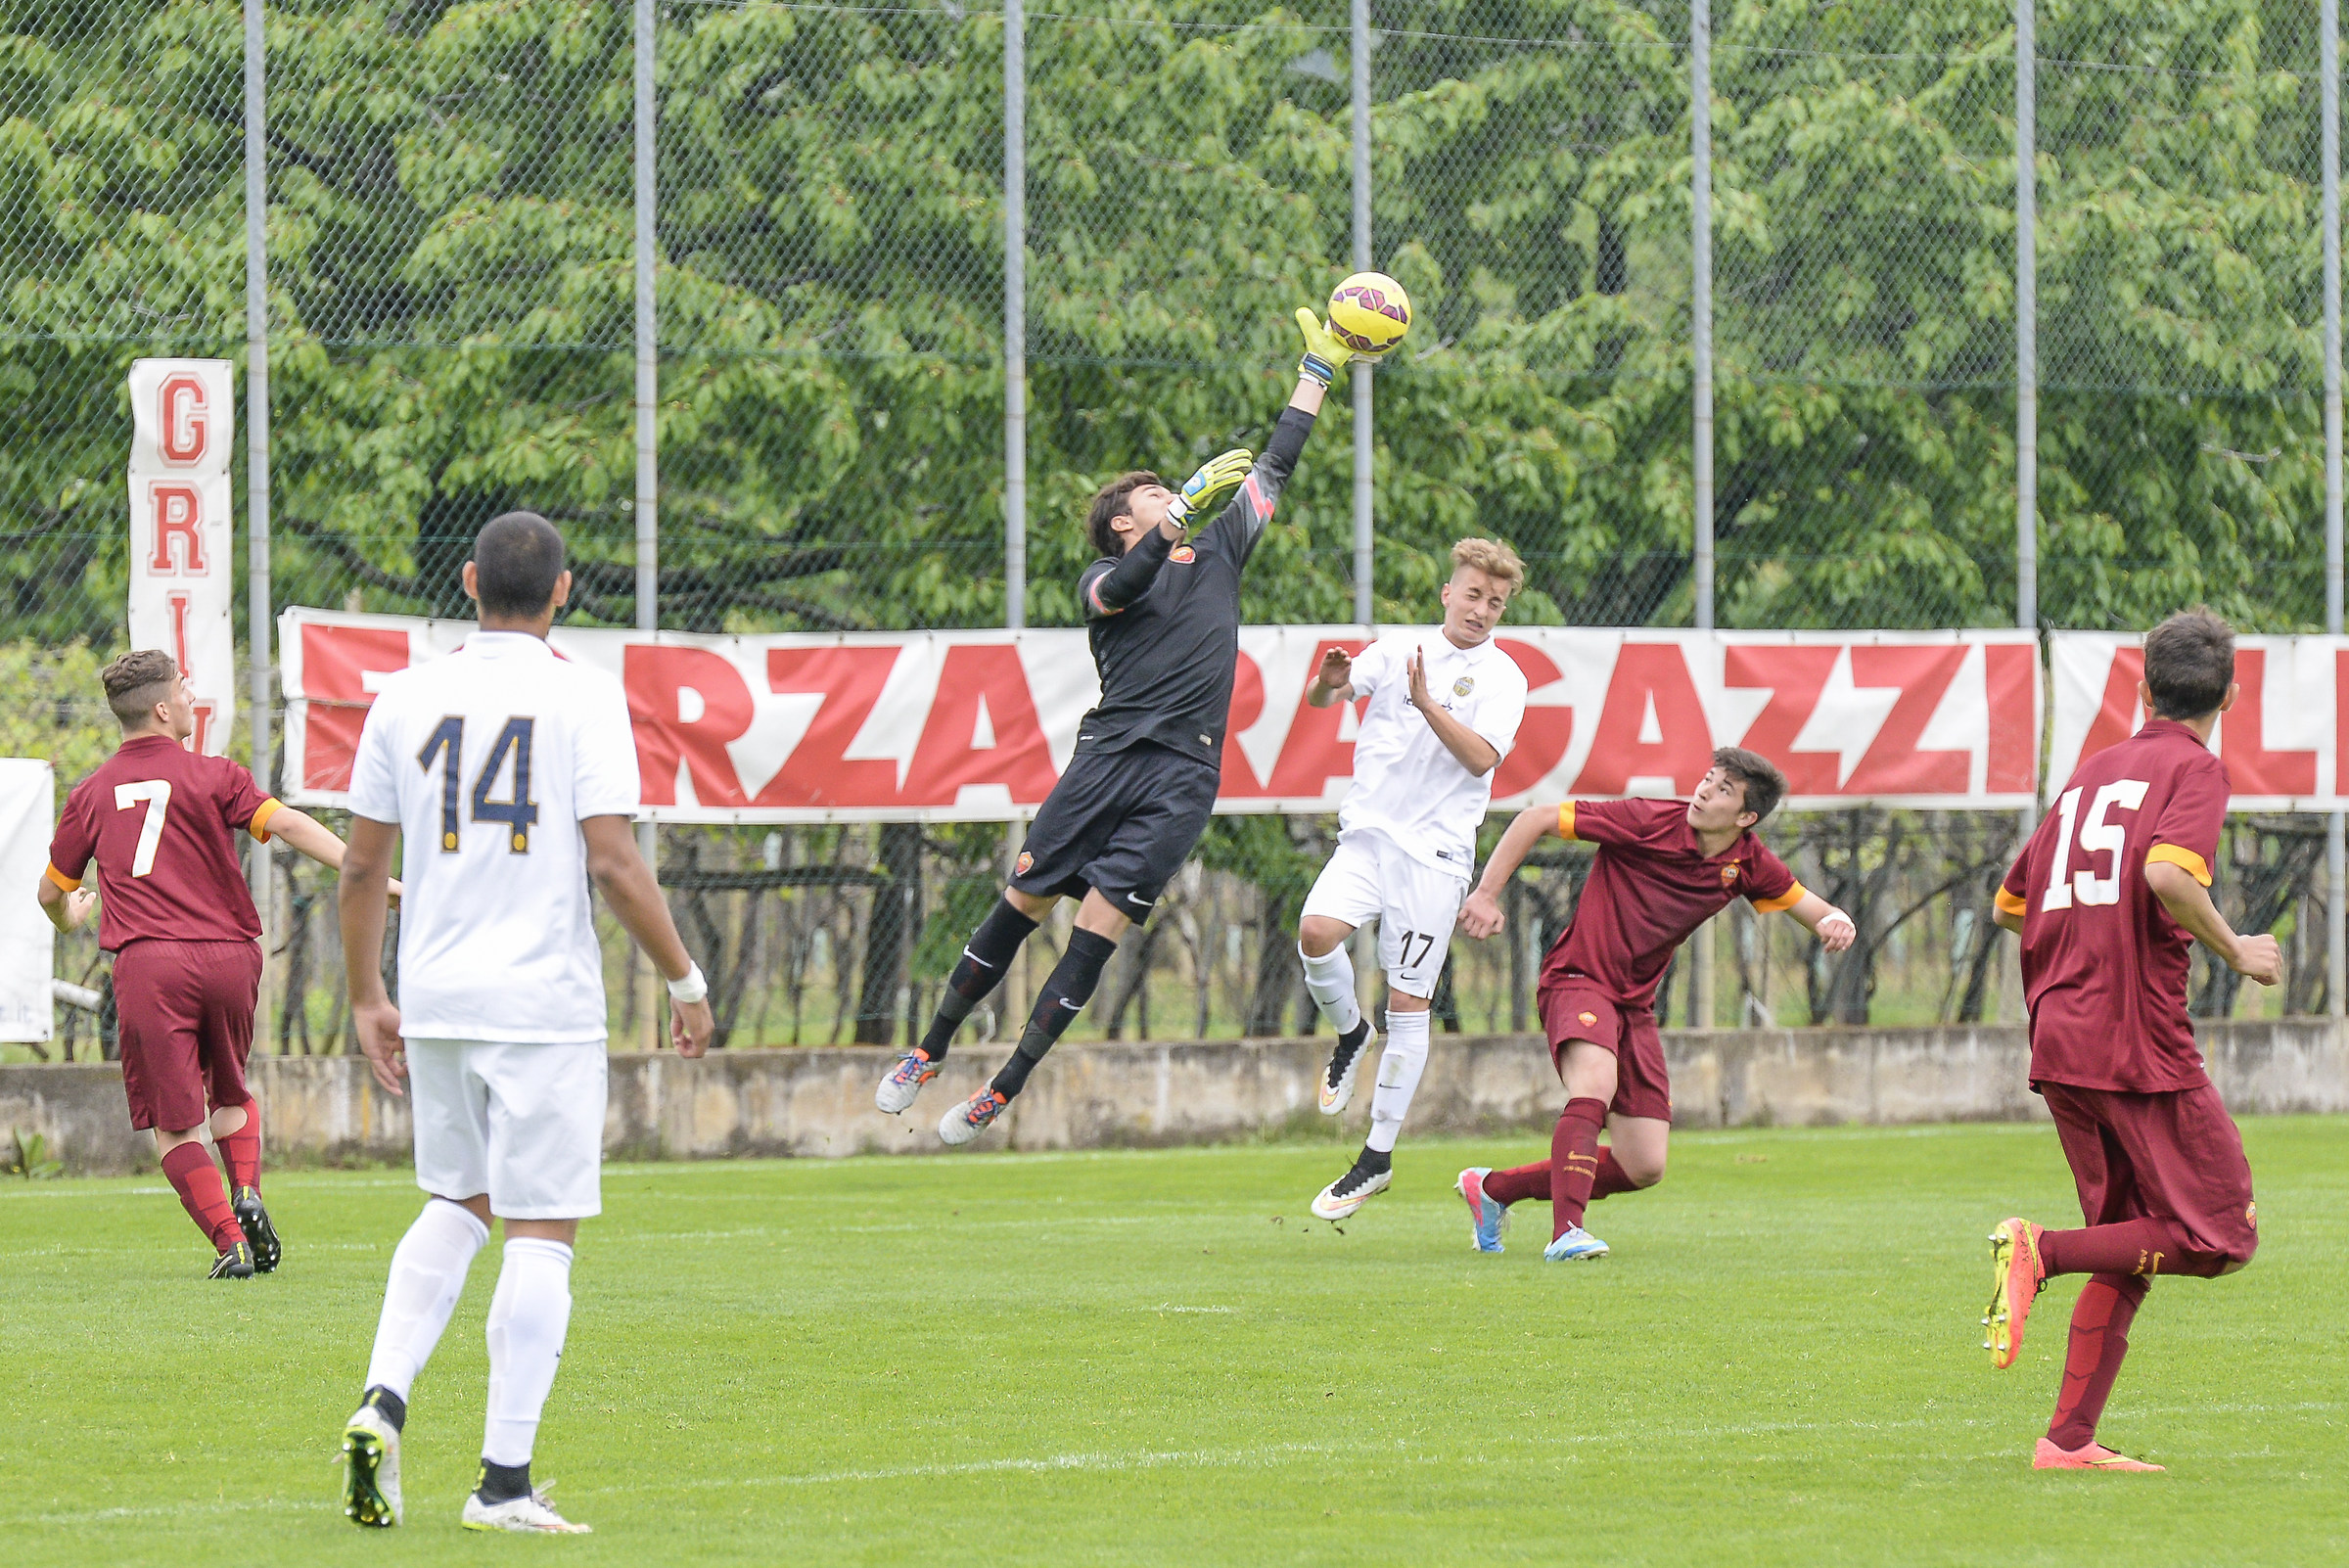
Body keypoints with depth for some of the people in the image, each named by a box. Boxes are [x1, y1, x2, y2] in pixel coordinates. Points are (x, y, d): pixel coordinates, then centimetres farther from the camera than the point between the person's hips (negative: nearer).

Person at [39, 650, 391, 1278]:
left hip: (147, 966, 0)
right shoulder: (211, 776, 4)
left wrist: (69, 918, 46)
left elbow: (52, 892, 22)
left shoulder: (92, 793, 12)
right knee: (230, 1092, 24)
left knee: (175, 1123, 2)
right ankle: (246, 1192, 0)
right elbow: (288, 824, -10)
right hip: (229, 954, 1)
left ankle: (229, 1239, -13)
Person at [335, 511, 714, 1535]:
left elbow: (362, 865, 8)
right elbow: (615, 865, -13)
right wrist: (684, 980, -1)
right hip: (546, 1001, -5)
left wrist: (368, 1000, 18)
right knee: (542, 1232, 0)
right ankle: (504, 1480, -4)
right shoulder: (583, 700, -7)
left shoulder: (406, 699, 5)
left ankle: (382, 1400, 3)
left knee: (456, 1203, 22)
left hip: (434, 998, 5)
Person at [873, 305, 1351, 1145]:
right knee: (1022, 903, -1)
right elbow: (1125, 587, -14)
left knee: (1098, 930, -8)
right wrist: (1191, 500, -19)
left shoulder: (1216, 549, 22)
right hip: (1109, 753, -2)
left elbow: (1275, 467, 26)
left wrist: (1319, 371, 26)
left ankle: (1002, 1093, -5)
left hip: (1182, 776, 2)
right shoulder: (1104, 580, 10)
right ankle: (930, 1052, 15)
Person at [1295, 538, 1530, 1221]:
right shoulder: (1396, 651, 10)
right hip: (1368, 832, 2)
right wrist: (1329, 683, -22)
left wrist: (1427, 704, -23)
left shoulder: (1501, 677, 1)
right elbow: (1321, 697, 2)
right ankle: (1350, 1032, 8)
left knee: (1408, 1005, -3)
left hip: (1436, 850, -2)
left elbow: (1481, 757, -11)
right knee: (1316, 933, -24)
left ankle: (1379, 1156, 6)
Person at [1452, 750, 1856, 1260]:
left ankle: (1493, 1188, 18)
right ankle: (1566, 1232, -43)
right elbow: (1538, 819, -10)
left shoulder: (1747, 864, -1)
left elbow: (1810, 906, 12)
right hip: (1578, 978, -6)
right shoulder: (1650, 822, -15)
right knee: (1596, 1084, -37)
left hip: (1635, 1004, 6)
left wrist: (1835, 921, -14)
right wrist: (1486, 895, -15)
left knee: (1644, 1168, 3)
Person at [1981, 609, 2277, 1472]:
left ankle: (2069, 1440, 6)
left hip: (2058, 1041, 8)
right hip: (2140, 1041, -8)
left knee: (2131, 1249, 14)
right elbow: (2166, 872, -22)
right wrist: (2236, 952, -9)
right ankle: (2040, 1250, -16)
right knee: (2222, 1237, -1)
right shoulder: (2196, 769, -2)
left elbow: (2011, 906, 22)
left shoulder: (2094, 771, 19)